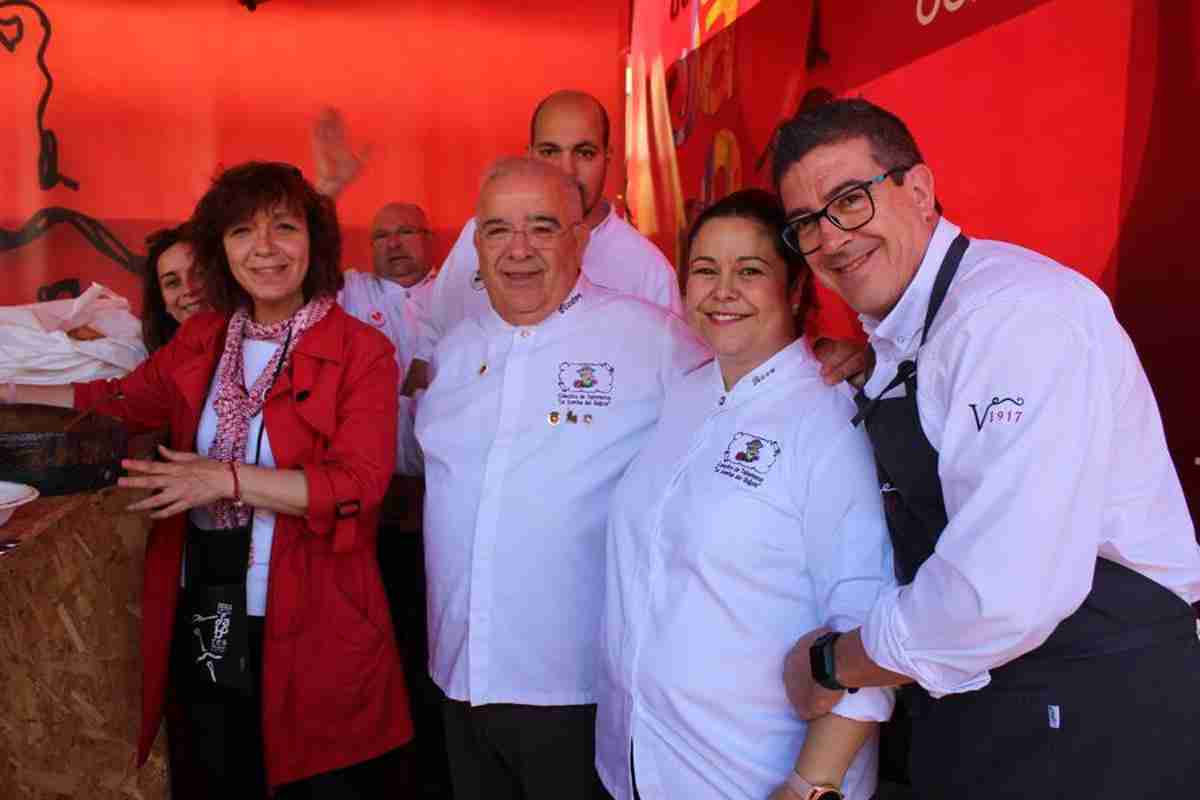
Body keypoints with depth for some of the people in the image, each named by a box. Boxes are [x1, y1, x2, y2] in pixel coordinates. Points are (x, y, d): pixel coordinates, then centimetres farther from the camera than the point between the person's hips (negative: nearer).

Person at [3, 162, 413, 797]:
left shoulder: (361, 352, -11)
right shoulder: (201, 339, 6)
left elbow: (357, 487, -20)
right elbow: (122, 401, 23)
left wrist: (231, 479, -25)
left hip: (309, 635, -5)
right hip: (203, 629, 5)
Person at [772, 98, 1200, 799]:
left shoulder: (1017, 310, -22)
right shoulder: (897, 341, 7)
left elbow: (1005, 594, -32)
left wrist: (832, 665, -15)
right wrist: (852, 378, 3)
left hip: (1096, 725, -8)